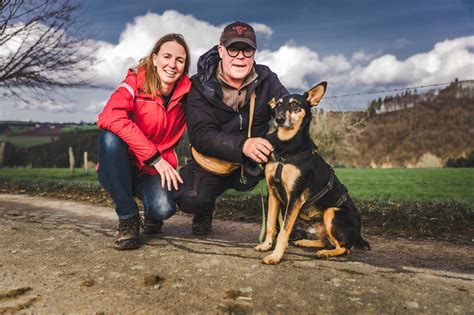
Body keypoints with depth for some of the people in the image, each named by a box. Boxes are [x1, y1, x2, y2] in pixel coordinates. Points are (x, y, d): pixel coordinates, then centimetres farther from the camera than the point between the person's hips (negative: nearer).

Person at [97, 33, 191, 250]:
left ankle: (152, 215, 11)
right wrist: (154, 157, -32)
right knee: (110, 137, -32)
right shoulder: (135, 84, -14)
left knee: (163, 208, -30)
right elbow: (111, 116, -31)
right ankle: (128, 218, -15)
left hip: (155, 171, 1)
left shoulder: (185, 93, -4)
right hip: (119, 169, -1)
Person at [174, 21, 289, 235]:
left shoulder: (266, 79, -5)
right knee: (190, 199, -26)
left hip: (254, 164, 2)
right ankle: (204, 212, 13)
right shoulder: (200, 86, -13)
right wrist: (243, 145, -43)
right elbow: (200, 135, -25)